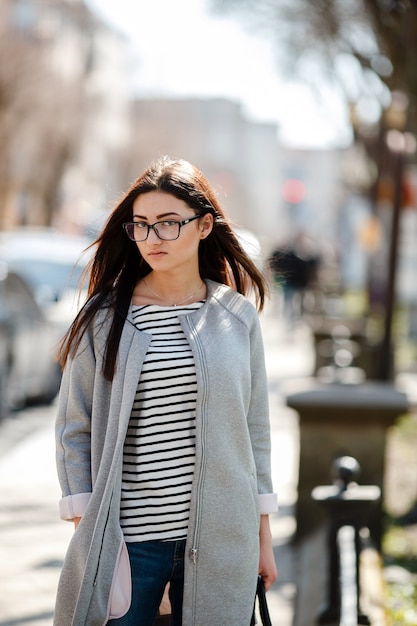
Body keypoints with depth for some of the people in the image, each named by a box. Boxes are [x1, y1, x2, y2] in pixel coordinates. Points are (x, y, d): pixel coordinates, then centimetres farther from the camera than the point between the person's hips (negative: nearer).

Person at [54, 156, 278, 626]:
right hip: (128, 538, -1)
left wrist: (263, 533, 10)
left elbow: (255, 427, 9)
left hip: (220, 540, 2)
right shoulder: (104, 318, 0)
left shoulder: (238, 314, 4)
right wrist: (84, 530, -6)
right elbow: (74, 429, 1)